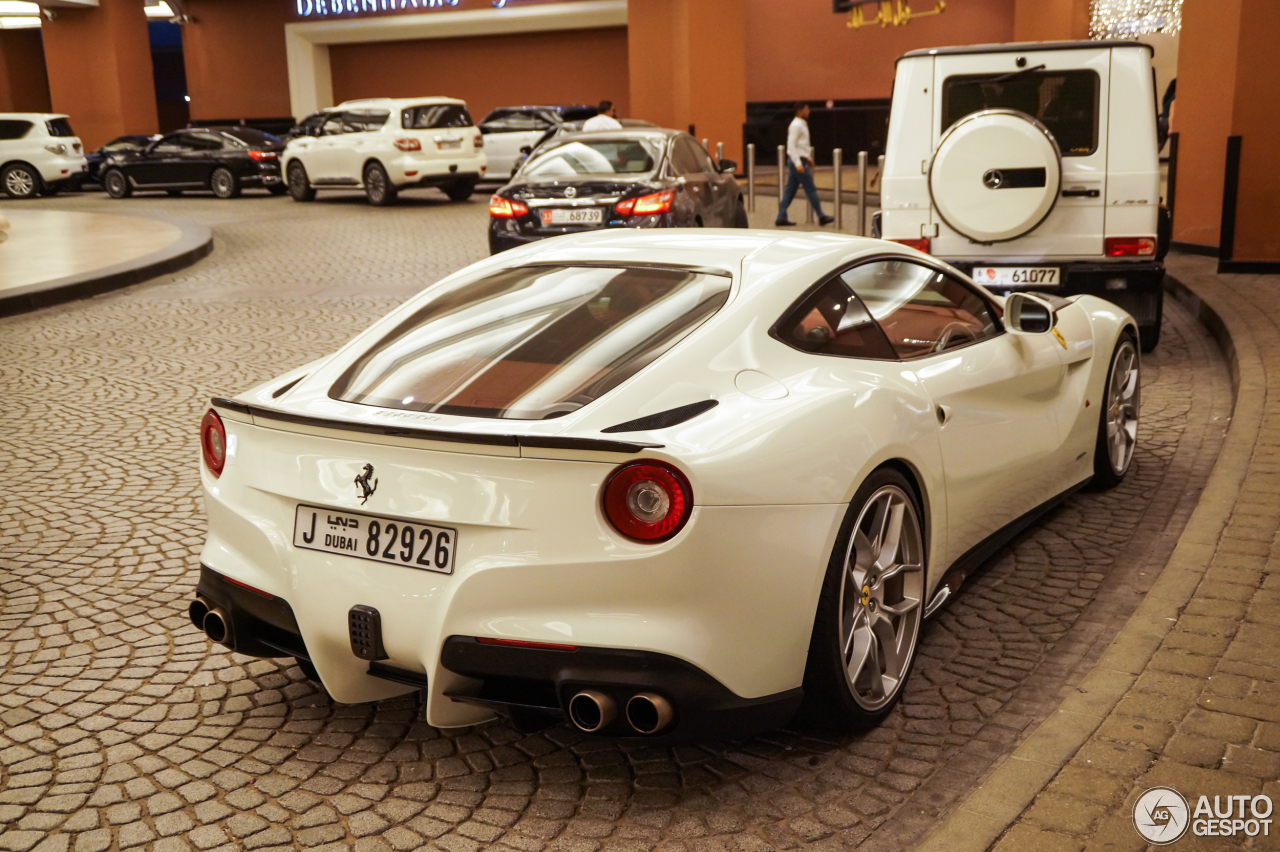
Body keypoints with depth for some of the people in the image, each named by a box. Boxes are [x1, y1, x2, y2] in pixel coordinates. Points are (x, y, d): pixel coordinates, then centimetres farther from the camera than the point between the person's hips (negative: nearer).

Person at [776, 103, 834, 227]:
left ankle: (781, 218, 8)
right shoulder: (796, 125, -16)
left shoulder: (802, 124, 15)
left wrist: (808, 157, 23)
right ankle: (821, 217, 3)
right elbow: (791, 145, -21)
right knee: (811, 189, -3)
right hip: (798, 161, -10)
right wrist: (798, 164, -25)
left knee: (790, 190, 8)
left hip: (799, 161, 10)